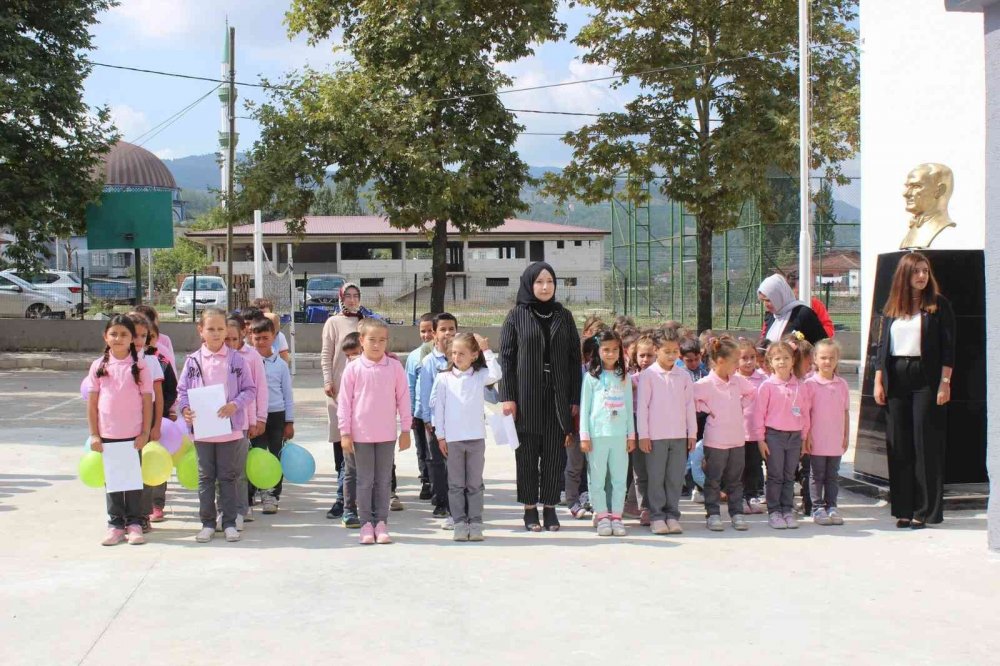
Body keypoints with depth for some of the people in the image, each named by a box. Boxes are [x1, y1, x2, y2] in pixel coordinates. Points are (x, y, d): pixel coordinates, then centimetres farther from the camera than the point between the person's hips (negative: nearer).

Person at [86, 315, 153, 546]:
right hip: (107, 434, 2)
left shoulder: (140, 366, -3)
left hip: (133, 434, -2)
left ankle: (134, 523, 15)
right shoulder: (99, 366, 1)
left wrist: (145, 433, -7)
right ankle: (115, 524, 17)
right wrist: (94, 435, -1)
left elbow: (147, 402, -3)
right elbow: (91, 403, 3)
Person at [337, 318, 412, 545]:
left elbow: (403, 399, 3)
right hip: (361, 434, -1)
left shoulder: (395, 367, -1)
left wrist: (406, 429, 3)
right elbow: (344, 402, -2)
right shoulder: (353, 369, -4)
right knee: (365, 481, 6)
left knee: (384, 481, 8)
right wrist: (345, 432, -4)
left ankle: (381, 523, 16)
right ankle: (367, 524, 13)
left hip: (387, 434, 1)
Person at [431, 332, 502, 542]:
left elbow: (496, 375, -18)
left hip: (476, 437, 0)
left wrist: (487, 351, -15)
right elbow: (438, 407, 3)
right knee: (456, 484, 5)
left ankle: (475, 524, 9)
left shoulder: (480, 376, 3)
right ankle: (460, 524, 10)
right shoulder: (443, 378, 2)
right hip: (452, 438, 0)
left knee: (475, 484, 5)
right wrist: (440, 435, 1)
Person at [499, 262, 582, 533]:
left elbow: (575, 358, 8)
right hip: (526, 395, -2)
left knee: (555, 453, 3)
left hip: (557, 395, 2)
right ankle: (530, 508, 11)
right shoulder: (516, 315, 2)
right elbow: (506, 357, -1)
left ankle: (550, 507, 13)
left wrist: (575, 398, 2)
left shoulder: (564, 316, 9)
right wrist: (508, 397, -9)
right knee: (527, 453, 2)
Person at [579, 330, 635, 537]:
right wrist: (584, 436, -3)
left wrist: (631, 435, 8)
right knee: (598, 479, 0)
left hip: (620, 435, 2)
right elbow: (584, 407, 2)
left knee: (619, 478, 4)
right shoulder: (591, 377, 3)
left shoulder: (624, 378, 10)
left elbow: (629, 407, 13)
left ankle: (616, 516, 10)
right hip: (597, 434, -2)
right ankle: (602, 517, 7)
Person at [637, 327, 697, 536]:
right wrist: (643, 435, -6)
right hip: (655, 435, -3)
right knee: (656, 478, 2)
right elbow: (642, 405, -4)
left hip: (679, 435, 3)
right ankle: (657, 517, 9)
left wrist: (692, 433, 8)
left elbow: (689, 405, 11)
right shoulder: (648, 374, -3)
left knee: (676, 478, 5)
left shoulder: (683, 376, 7)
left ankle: (672, 515, 14)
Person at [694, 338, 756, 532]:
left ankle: (737, 513, 19)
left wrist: (741, 405, 9)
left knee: (735, 479, 12)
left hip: (737, 438, 5)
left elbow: (750, 392, 23)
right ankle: (713, 514, 12)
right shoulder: (706, 383, -13)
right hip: (715, 440, -5)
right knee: (713, 479, 4)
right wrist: (707, 410, -11)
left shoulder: (737, 380, 5)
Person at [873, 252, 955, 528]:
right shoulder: (891, 308, 12)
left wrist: (945, 382, -11)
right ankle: (903, 508, 10)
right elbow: (883, 345, 12)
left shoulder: (938, 305, 1)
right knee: (899, 443, 4)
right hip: (896, 380, 4)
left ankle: (925, 510, 1)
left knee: (926, 443, -3)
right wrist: (878, 381, 5)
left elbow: (948, 347, -3)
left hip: (926, 379, -4)